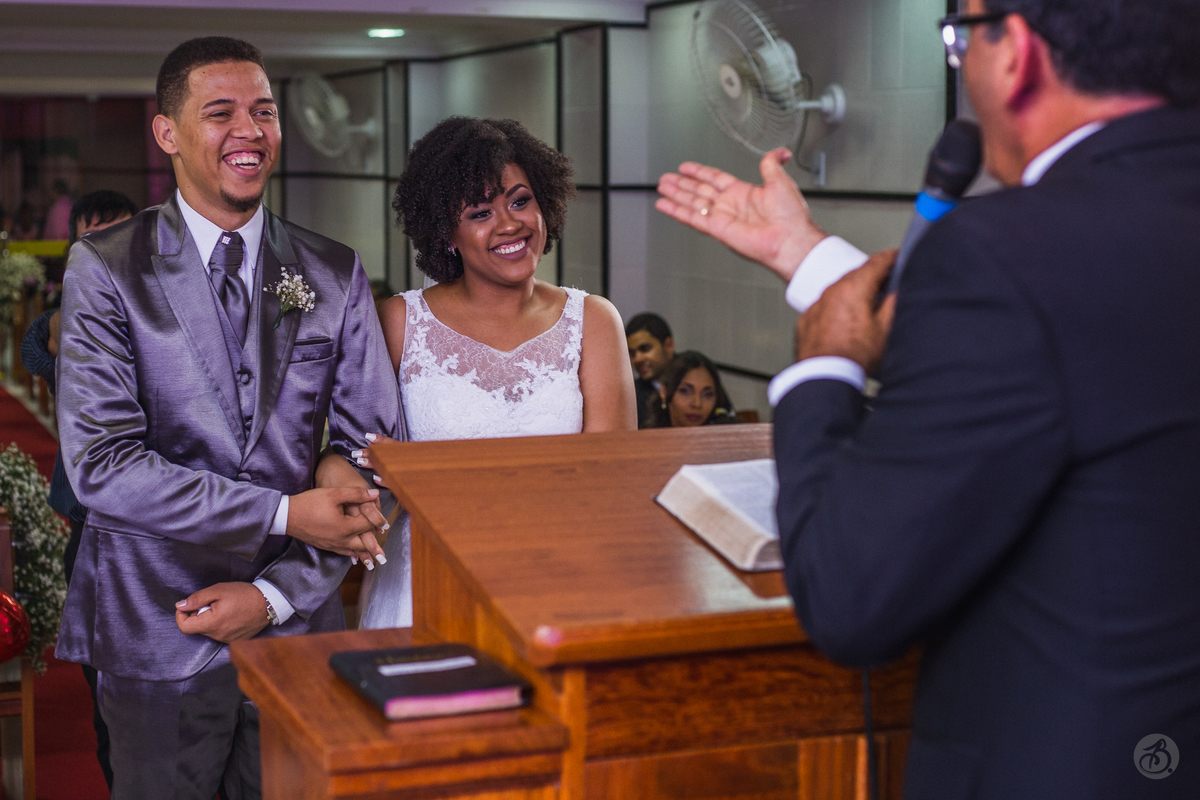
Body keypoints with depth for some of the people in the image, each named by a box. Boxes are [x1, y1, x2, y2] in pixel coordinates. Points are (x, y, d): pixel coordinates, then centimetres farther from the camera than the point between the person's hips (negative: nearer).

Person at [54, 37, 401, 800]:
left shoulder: (336, 274, 4)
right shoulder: (107, 268, -5)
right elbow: (101, 465, -14)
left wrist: (278, 592, -9)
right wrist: (285, 514, -19)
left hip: (297, 628, 3)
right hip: (159, 634, -2)